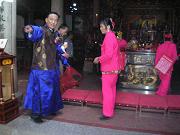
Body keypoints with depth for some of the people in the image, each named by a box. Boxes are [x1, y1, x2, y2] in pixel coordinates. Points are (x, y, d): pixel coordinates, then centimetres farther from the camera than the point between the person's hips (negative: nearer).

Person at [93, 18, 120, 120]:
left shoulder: (109, 37, -16)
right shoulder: (113, 36, 15)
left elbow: (108, 54, -23)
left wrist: (99, 59, -9)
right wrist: (100, 58, 14)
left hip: (109, 69, -10)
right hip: (114, 68, 10)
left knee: (107, 91, -3)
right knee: (112, 89, 17)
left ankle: (107, 113, 6)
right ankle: (110, 110, 30)